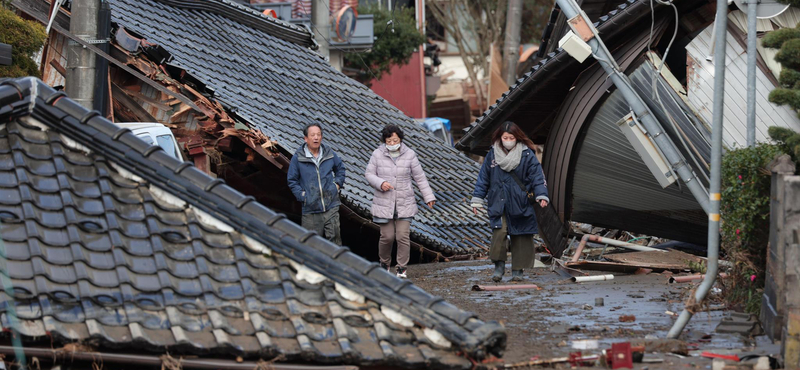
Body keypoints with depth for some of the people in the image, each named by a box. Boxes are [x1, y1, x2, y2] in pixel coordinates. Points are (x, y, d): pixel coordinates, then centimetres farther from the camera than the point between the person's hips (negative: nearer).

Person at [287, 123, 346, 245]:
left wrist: (338, 184, 12)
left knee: (334, 238, 2)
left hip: (331, 207, 2)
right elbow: (292, 180, 6)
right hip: (311, 210, -2)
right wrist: (302, 195, -5)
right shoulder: (298, 158, -2)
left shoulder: (329, 154, 6)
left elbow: (340, 168, 25)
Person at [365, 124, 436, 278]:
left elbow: (420, 177, 5)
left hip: (404, 204, 0)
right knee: (387, 236, 0)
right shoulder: (378, 154, -3)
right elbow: (369, 174, 3)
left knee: (403, 236, -6)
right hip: (384, 203, 0)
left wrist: (429, 197, 3)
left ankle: (402, 269, 5)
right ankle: (384, 263, 26)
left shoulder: (409, 155, -1)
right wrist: (380, 183, -17)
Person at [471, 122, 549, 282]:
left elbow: (537, 177, -1)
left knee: (520, 236, 3)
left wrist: (541, 195, -14)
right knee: (499, 231, -16)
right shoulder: (493, 154, 6)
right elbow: (483, 177, 12)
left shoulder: (527, 155, -1)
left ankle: (517, 270, 14)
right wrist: (477, 200, 11)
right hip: (498, 202, 1)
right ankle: (499, 266, -4)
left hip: (520, 204, -1)